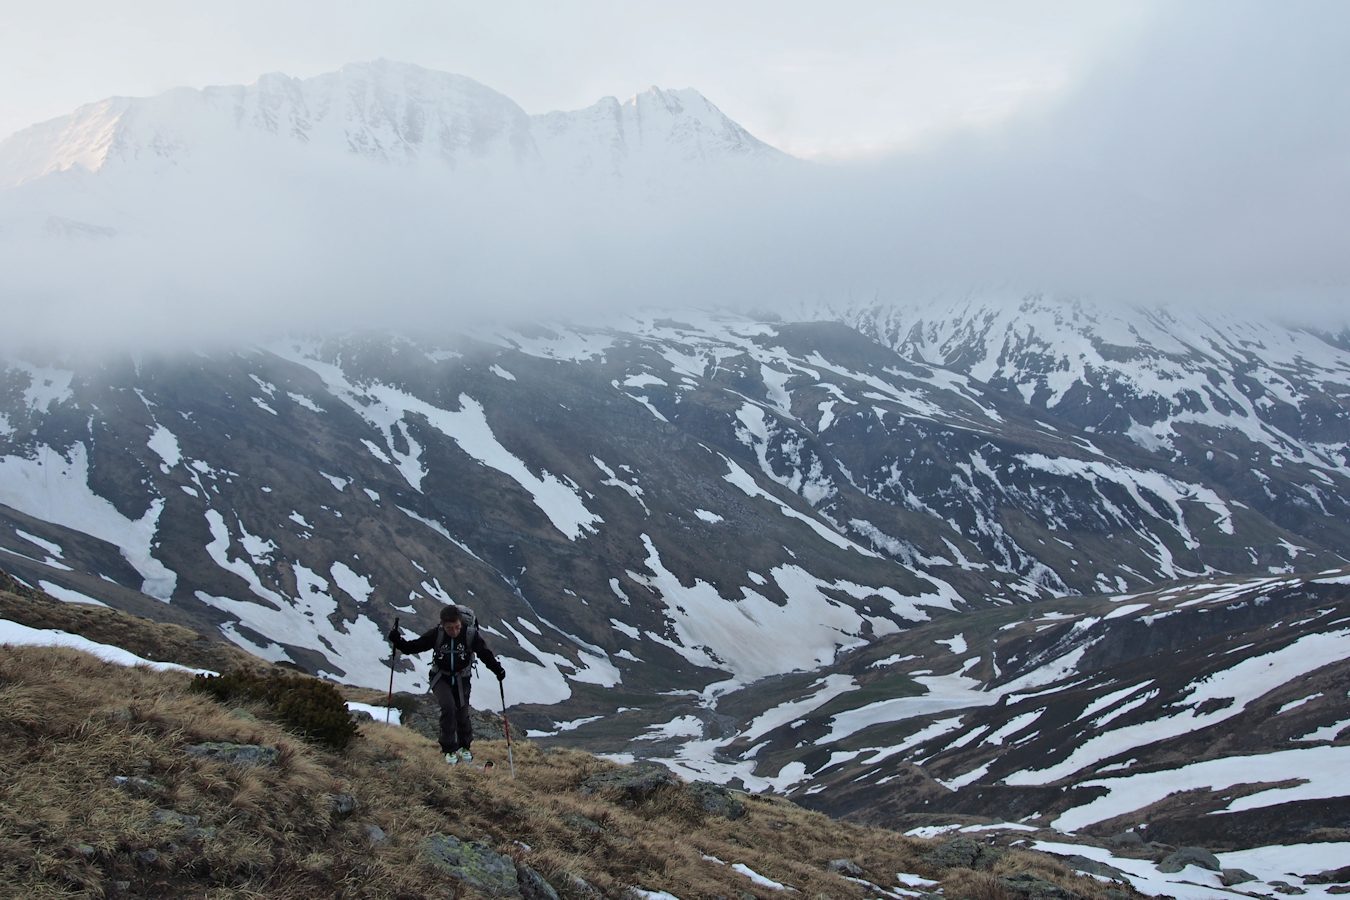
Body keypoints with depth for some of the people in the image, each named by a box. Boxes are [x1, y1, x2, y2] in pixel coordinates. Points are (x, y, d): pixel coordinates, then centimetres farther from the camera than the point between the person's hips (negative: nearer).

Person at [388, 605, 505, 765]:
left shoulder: (471, 635, -20)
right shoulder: (436, 635, -18)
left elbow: (485, 654, -12)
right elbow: (414, 646, -11)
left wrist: (498, 669, -25)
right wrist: (397, 641, -26)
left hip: (461, 679, 1)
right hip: (441, 678, -1)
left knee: (462, 713, 4)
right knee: (448, 707, -22)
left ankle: (464, 746, 33)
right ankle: (450, 749, -7)